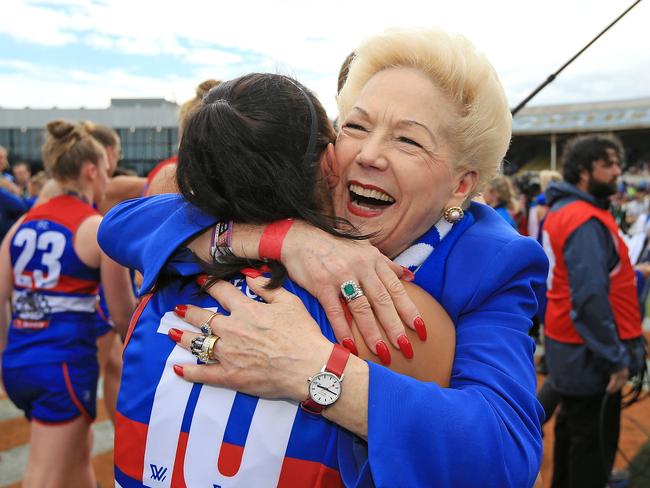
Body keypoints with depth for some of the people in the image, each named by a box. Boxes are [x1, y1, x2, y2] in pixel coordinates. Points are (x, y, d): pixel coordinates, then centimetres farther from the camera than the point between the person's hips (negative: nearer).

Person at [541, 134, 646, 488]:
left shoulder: (562, 211, 9)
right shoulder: (586, 221, -22)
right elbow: (590, 297, -27)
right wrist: (616, 358, -21)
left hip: (567, 346, 10)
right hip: (591, 354, -10)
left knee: (573, 426, 23)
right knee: (594, 443, 4)